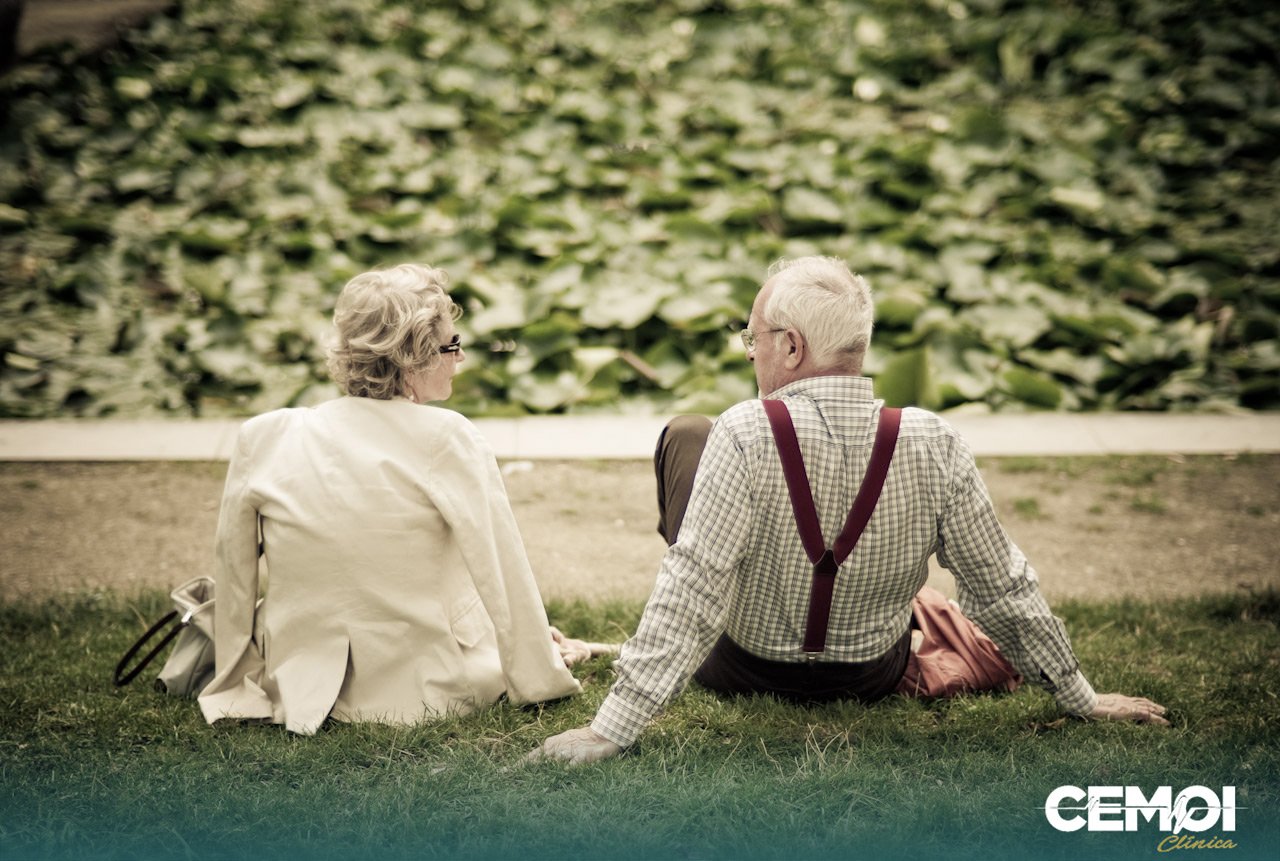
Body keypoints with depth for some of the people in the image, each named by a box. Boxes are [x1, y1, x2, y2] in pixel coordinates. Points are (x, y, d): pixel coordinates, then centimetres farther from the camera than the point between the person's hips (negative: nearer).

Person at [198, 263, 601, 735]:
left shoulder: (262, 438, -6)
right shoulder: (448, 440, -16)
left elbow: (232, 575, 3)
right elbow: (504, 575, -10)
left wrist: (237, 679, 17)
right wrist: (543, 673, 5)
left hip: (307, 691, 2)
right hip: (428, 692, -2)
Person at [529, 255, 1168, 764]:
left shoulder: (746, 435, -30)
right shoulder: (933, 444, -20)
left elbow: (690, 591, -34)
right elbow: (1003, 586, -13)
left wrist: (613, 728, -31)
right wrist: (1080, 698, 0)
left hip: (744, 673, -3)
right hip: (875, 680, 3)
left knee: (683, 435, 12)